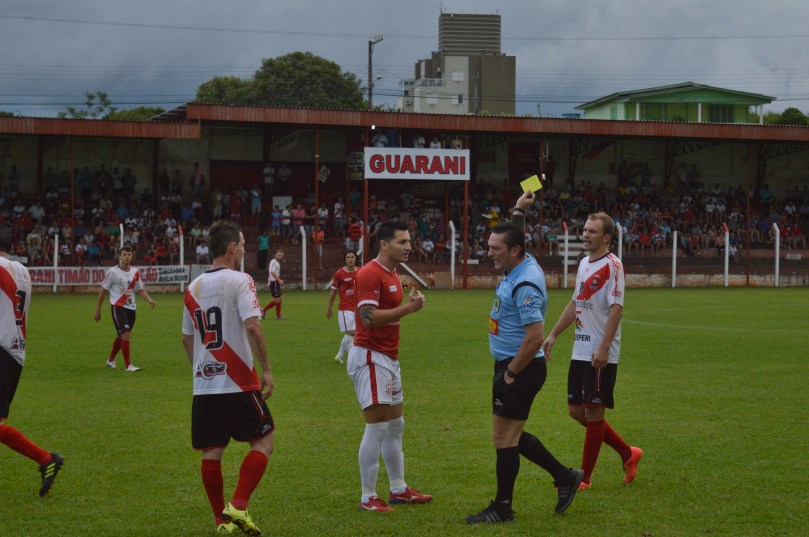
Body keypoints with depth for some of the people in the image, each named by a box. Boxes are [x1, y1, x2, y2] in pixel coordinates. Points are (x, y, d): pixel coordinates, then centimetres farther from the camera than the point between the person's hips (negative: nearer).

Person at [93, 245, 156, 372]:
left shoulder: (135, 272, 6)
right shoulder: (113, 272, -8)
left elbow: (141, 289, 14)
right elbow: (103, 291, -1)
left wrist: (149, 300, -6)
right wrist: (97, 310, 0)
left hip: (131, 307, 6)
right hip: (117, 307, -6)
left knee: (121, 336, 15)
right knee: (125, 334, -16)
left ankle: (111, 360, 35)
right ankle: (128, 365, -12)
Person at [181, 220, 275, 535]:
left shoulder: (194, 287, 11)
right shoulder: (240, 281, -8)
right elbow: (252, 326, -18)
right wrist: (266, 368, -12)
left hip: (203, 384, 6)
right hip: (238, 382, -6)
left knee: (211, 453, 7)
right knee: (263, 442, 5)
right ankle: (238, 506, -7)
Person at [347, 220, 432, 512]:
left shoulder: (392, 274, 15)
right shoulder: (369, 274, -16)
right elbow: (369, 317, -26)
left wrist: (410, 304, 7)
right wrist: (408, 308, -24)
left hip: (388, 358, 10)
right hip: (370, 357, -10)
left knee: (395, 426, 16)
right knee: (377, 427, -9)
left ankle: (399, 489, 26)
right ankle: (368, 498, -3)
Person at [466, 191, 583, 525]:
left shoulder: (525, 285, -23)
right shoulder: (519, 266, 6)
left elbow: (535, 337, -26)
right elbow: (511, 236, 32)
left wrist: (511, 372, -18)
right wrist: (518, 211, 27)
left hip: (520, 369, -10)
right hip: (508, 365, 10)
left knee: (504, 437, -3)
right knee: (512, 436, 16)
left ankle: (502, 508, 7)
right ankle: (564, 477, 25)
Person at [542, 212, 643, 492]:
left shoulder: (612, 266, -12)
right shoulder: (584, 263, 14)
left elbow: (616, 309, -19)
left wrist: (604, 348, -25)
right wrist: (554, 335, 21)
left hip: (600, 355, -9)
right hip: (580, 351, 9)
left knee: (593, 411, -2)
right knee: (577, 410, 10)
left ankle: (584, 477, 6)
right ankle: (628, 454, 23)